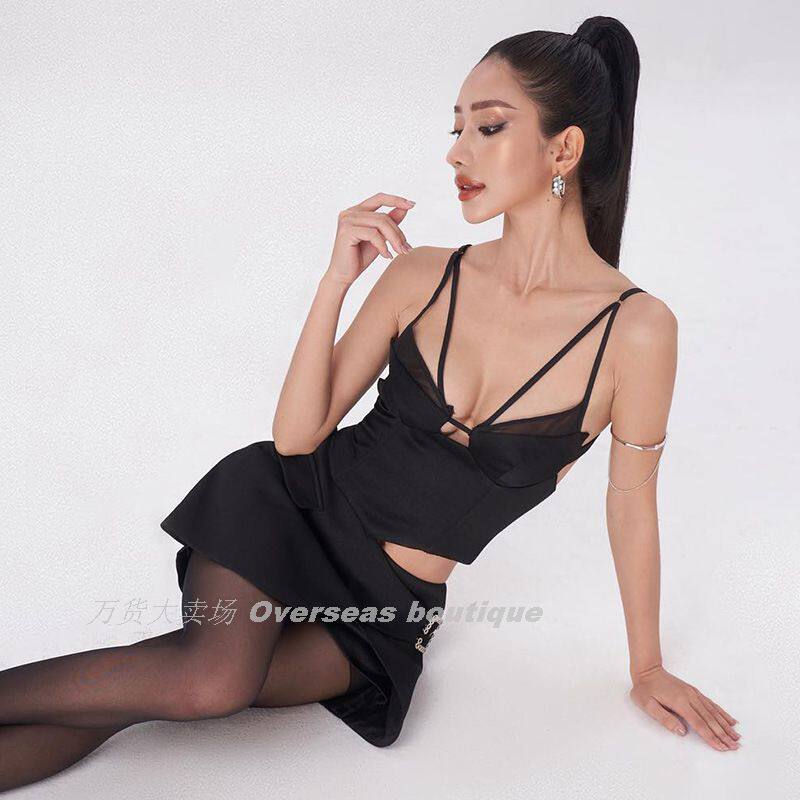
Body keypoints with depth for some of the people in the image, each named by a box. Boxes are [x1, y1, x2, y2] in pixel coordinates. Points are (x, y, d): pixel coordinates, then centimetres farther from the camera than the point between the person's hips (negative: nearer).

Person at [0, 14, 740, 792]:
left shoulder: (635, 329, -15)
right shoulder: (421, 276, -8)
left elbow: (632, 504, -2)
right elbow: (296, 435, -7)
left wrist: (647, 667, 9)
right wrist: (337, 279, -18)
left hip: (390, 606, 0)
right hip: (288, 503, 1)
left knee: (211, 689, -20)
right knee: (212, 675, -29)